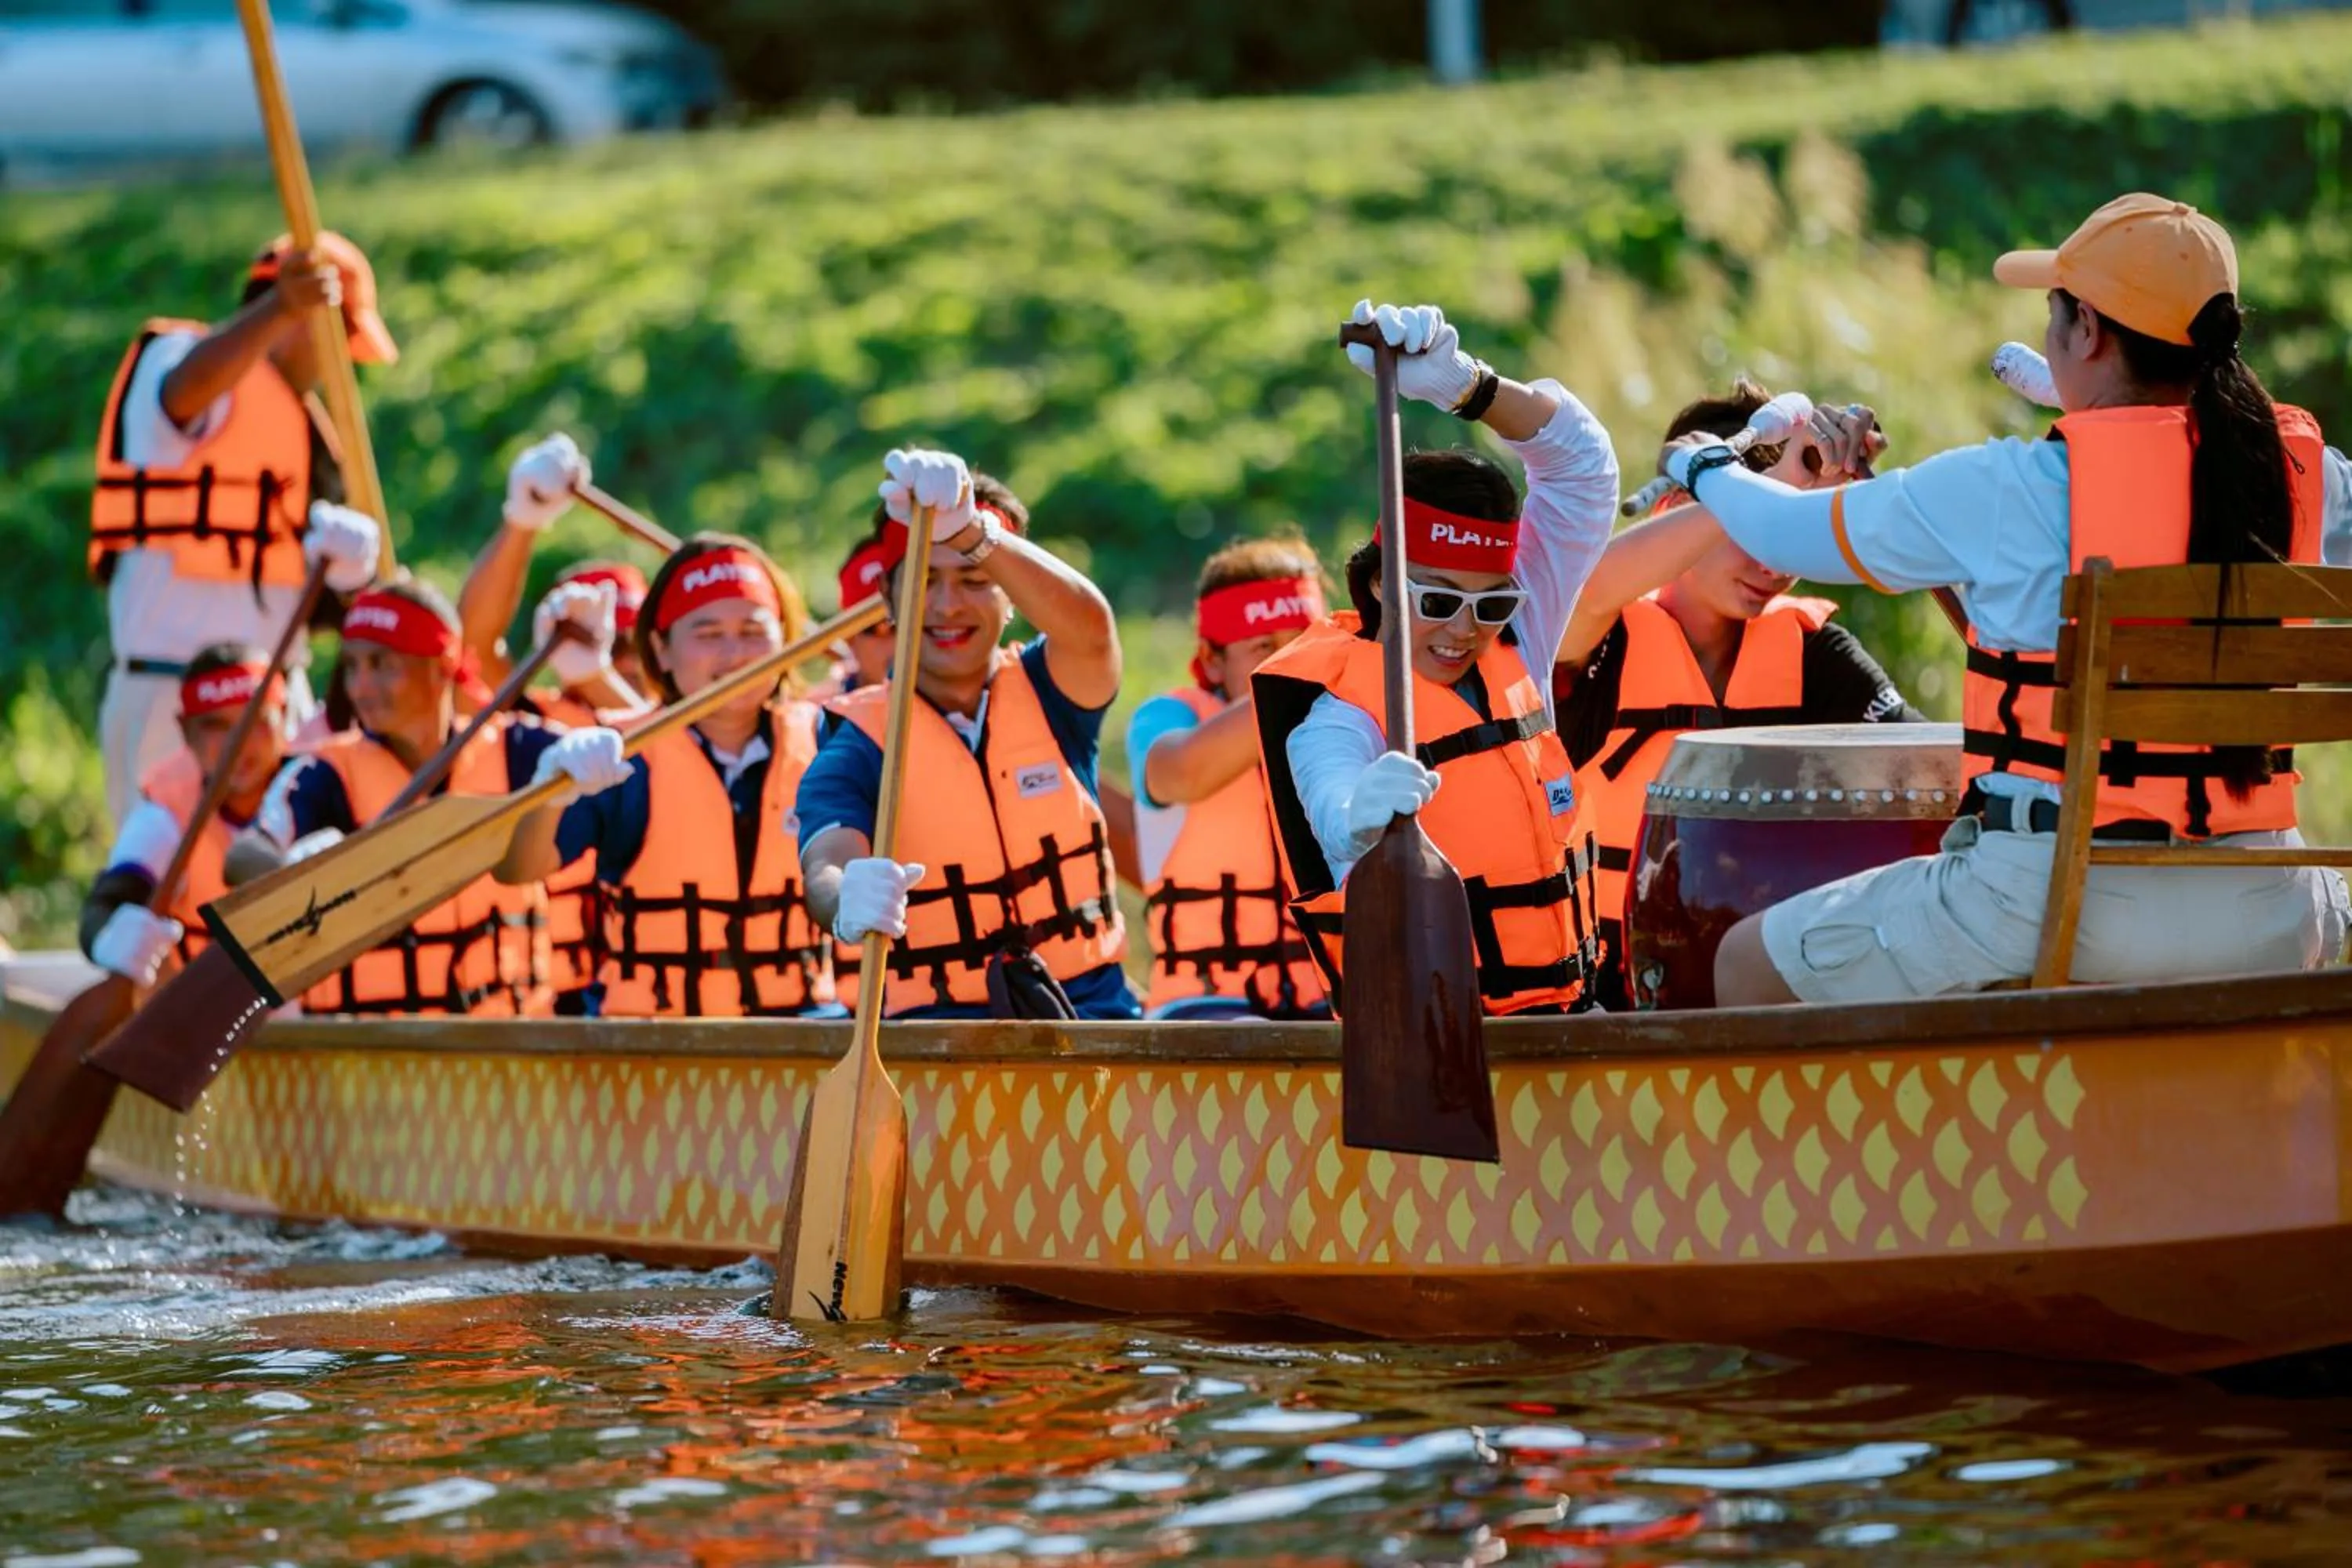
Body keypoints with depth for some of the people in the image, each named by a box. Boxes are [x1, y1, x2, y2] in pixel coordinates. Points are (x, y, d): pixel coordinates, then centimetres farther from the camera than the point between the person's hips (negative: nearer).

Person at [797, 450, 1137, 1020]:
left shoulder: (1050, 695, 7)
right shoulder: (858, 745, 3)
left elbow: (1088, 627, -17)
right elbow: (825, 866, -17)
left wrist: (971, 533, -35)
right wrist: (847, 904, -43)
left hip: (1088, 1004, 1)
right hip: (941, 1021, -1)